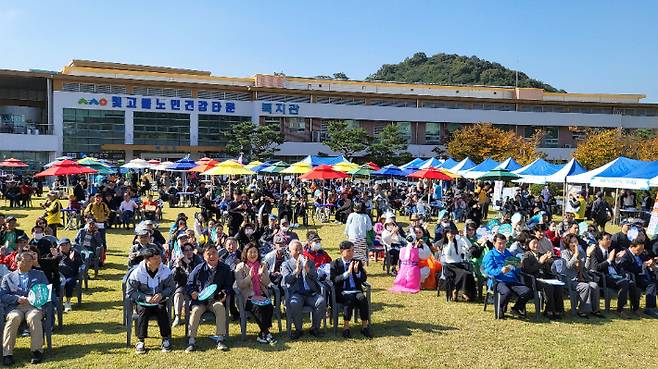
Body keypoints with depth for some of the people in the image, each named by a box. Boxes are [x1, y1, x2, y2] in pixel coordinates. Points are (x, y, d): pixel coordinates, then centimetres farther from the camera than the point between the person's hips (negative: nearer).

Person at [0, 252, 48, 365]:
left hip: (34, 305, 0)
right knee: (14, 318, -35)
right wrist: (18, 298, -8)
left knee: (33, 317, -36)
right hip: (15, 307, 0)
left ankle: (37, 351, -33)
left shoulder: (40, 275, 23)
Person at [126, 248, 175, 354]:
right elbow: (130, 292, -8)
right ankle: (140, 341, -19)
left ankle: (166, 339, -16)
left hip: (160, 300, 1)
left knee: (161, 309, -30)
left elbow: (171, 287, -1)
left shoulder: (165, 271, -7)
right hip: (143, 301, -1)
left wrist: (162, 294, -21)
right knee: (143, 310, -32)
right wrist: (145, 297, -21)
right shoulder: (137, 273, -13)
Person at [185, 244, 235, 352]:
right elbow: (189, 284, 11)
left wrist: (224, 293, -10)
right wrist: (192, 292, -10)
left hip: (216, 299, 0)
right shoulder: (199, 269, 7)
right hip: (200, 299, 0)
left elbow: (229, 286, 11)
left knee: (220, 308, -32)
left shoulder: (225, 269, 8)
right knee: (196, 310, -30)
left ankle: (220, 340, -27)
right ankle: (191, 341, -23)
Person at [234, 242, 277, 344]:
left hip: (262, 295, 3)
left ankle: (262, 335, -17)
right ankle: (266, 333, -19)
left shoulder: (262, 265, 16)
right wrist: (249, 276, -18)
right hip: (248, 297, -3)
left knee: (269, 307, -28)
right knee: (258, 308, -33)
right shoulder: (240, 267, 5)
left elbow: (267, 283, 9)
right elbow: (240, 285, -4)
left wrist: (262, 274, -10)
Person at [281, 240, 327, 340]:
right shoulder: (286, 264, 15)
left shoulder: (309, 262, 21)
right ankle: (298, 329, -14)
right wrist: (296, 271, -17)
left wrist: (307, 270, -15)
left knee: (321, 301, -28)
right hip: (296, 293, -2)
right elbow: (286, 280, -2)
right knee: (294, 304, -35)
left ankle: (315, 328, -9)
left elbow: (315, 277, 6)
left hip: (311, 293, 2)